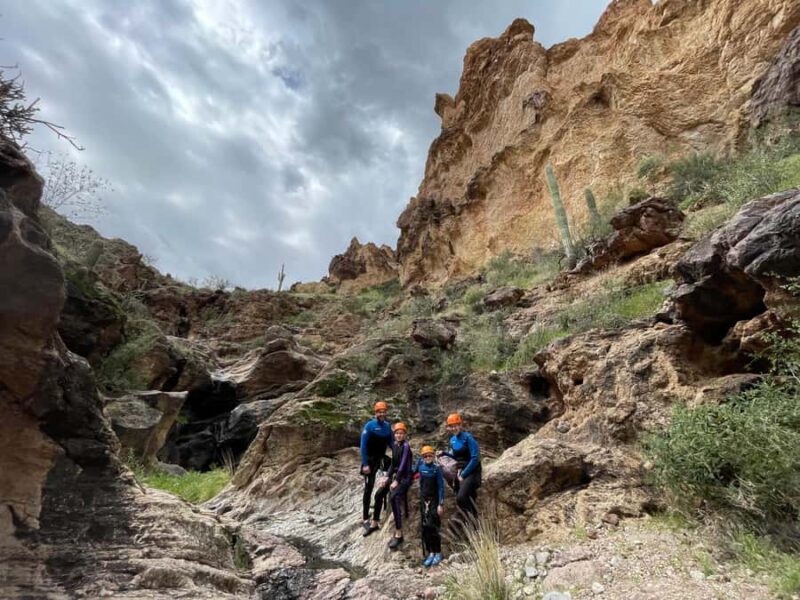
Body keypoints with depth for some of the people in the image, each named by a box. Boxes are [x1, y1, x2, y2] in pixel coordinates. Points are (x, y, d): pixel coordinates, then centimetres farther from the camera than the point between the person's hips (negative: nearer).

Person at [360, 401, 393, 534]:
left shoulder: (387, 426, -1)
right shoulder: (369, 425, -17)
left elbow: (391, 443, 8)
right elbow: (363, 446, -17)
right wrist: (365, 464, -19)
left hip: (382, 458, 6)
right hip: (370, 460, -5)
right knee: (369, 488, -4)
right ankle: (366, 519, 4)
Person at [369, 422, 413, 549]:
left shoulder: (405, 446, -17)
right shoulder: (395, 445, 7)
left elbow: (403, 464, -23)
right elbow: (393, 463, 12)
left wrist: (396, 481, -26)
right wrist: (387, 477, 2)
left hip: (406, 476, -9)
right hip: (396, 475, 9)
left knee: (393, 497, -30)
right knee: (379, 494, 7)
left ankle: (398, 534, -27)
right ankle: (375, 523, 28)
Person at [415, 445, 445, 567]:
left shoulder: (436, 469, -12)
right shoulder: (420, 464, -4)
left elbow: (441, 487, -11)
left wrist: (441, 504, -13)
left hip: (434, 500, -4)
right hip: (423, 499, 4)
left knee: (432, 526, -5)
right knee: (424, 527, 4)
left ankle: (437, 553, 10)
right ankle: (430, 553, 14)